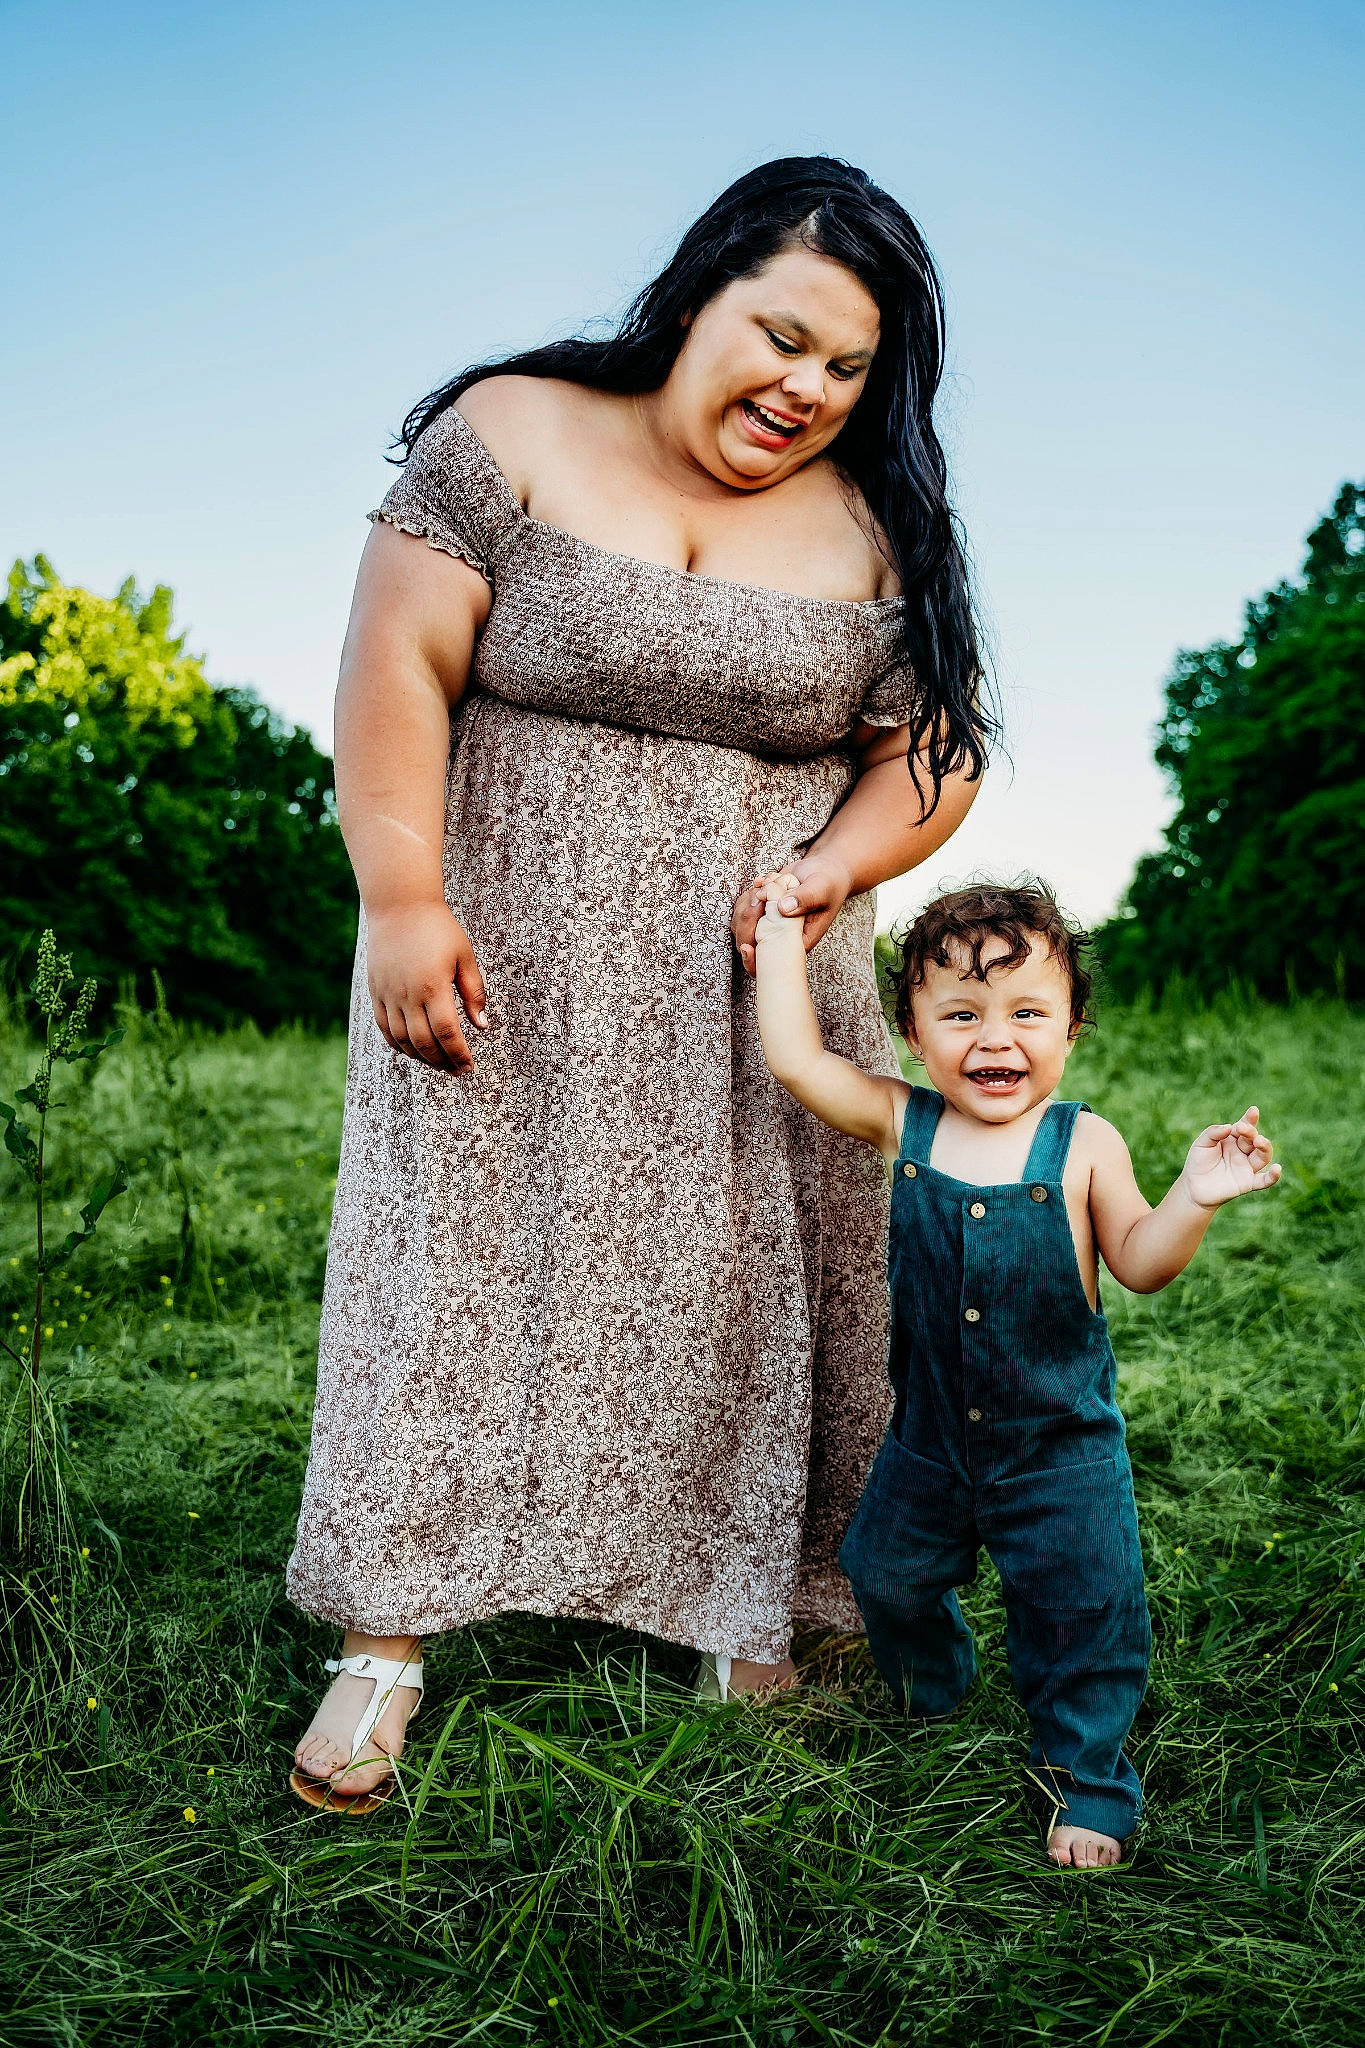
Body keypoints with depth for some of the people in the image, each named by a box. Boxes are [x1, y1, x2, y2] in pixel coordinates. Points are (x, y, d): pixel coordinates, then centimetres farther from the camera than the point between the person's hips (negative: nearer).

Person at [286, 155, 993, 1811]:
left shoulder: (877, 530, 5)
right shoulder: (513, 434, -2)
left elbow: (935, 748, 6)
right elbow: (397, 665, -7)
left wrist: (840, 865, -13)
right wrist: (401, 898, -15)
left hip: (753, 993, 2)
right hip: (507, 969, -2)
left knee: (750, 1286, 6)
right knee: (458, 1261, -1)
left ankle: (755, 1604, 24)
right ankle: (390, 1632, 10)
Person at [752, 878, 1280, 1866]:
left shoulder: (1084, 1144, -13)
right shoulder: (901, 1124, -9)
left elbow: (1140, 1264, -9)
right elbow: (797, 1058, -13)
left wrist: (1194, 1198, -27)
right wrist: (783, 935, -9)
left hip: (1060, 1449, -3)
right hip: (928, 1439, 3)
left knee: (1085, 1610, 3)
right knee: (889, 1577, 20)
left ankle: (1086, 1773, 29)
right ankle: (932, 1690, 52)